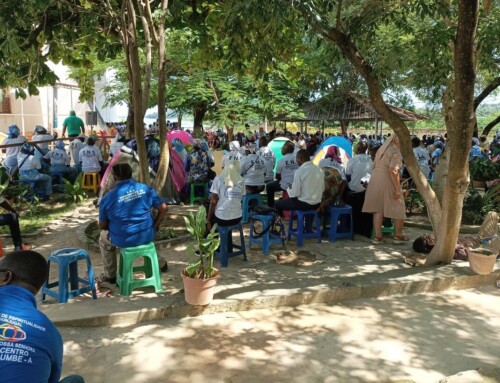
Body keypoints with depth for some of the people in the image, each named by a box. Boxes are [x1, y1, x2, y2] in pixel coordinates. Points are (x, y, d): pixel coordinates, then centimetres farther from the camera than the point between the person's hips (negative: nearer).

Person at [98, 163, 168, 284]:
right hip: (147, 236, 2)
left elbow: (102, 226, -2)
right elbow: (164, 209, 0)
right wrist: (155, 225, 13)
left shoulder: (108, 198, -12)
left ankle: (110, 276, 38)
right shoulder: (146, 189, -6)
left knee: (103, 237, 30)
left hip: (123, 241, -2)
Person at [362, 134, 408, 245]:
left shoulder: (381, 149, 12)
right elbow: (393, 171, -21)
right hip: (387, 182, -7)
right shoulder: (395, 151, -11)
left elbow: (374, 166, 16)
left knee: (378, 209, 9)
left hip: (375, 181, 7)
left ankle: (377, 236, 8)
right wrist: (398, 189, -20)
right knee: (398, 208, 10)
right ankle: (398, 236, 20)